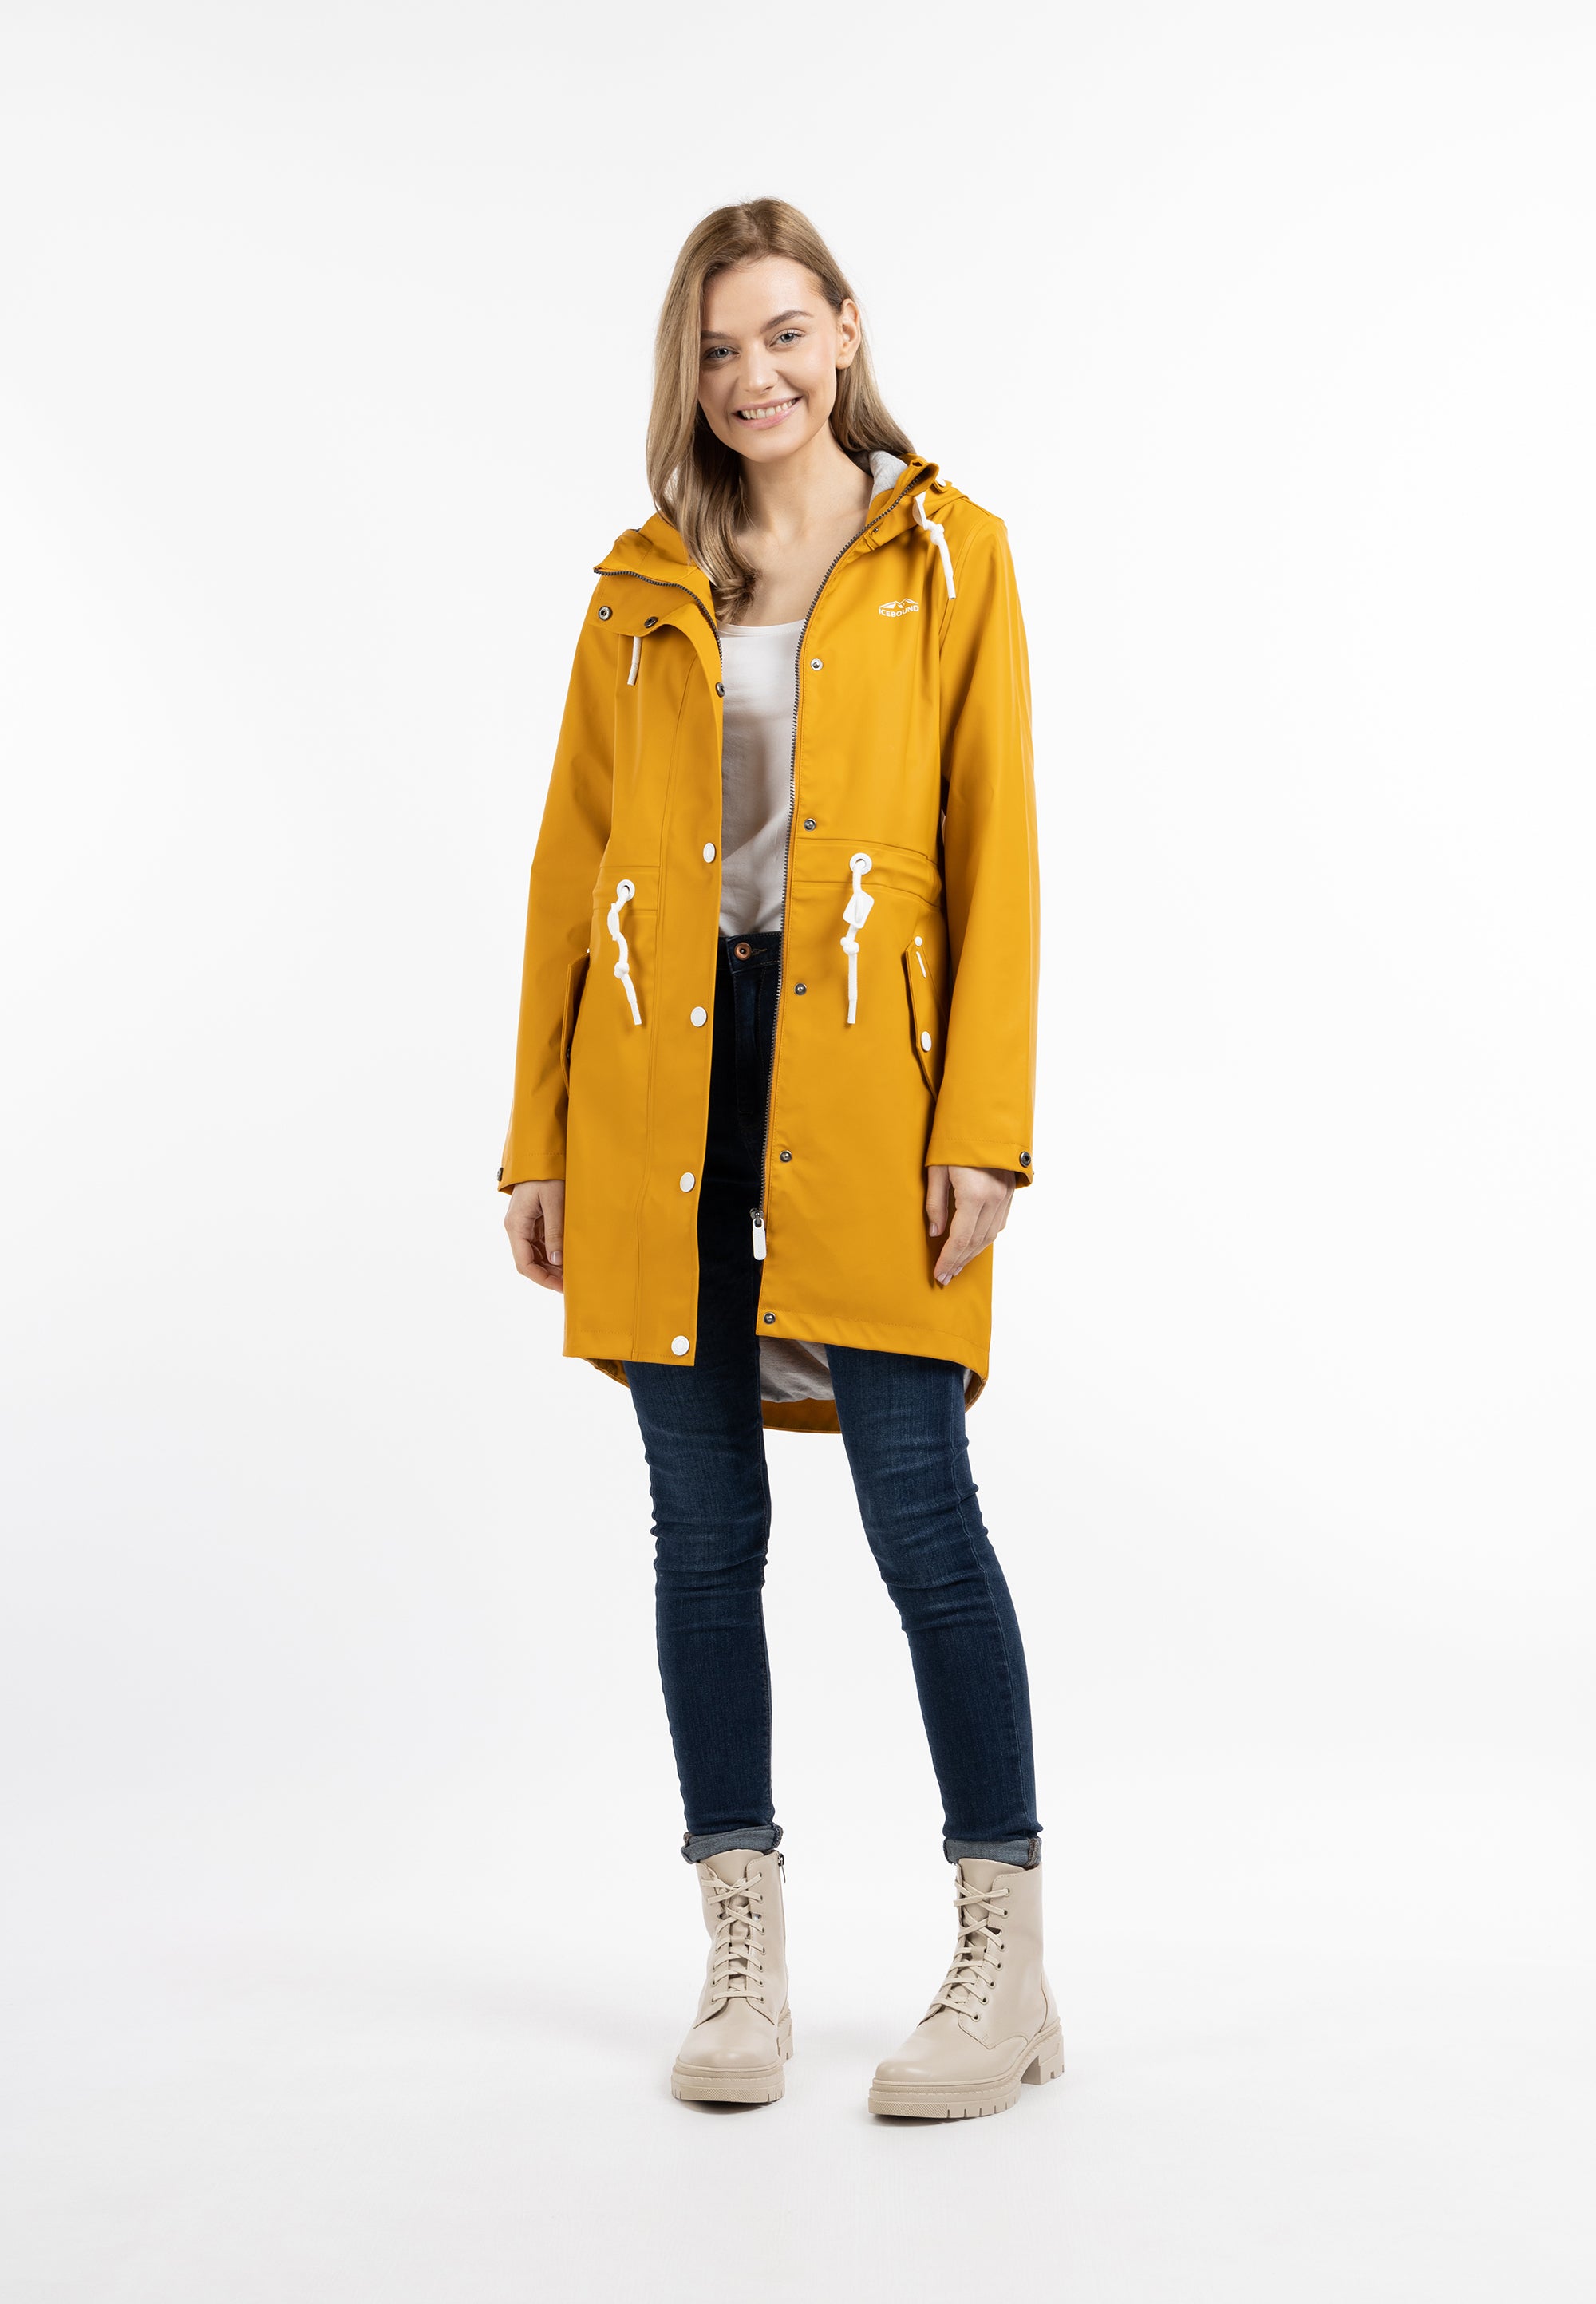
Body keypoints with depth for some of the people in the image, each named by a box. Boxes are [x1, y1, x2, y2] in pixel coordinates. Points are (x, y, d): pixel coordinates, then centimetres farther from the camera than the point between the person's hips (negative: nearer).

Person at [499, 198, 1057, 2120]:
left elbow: (996, 851, 0)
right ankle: (743, 1960, 16)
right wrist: (537, 1136, 7)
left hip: (860, 1074, -3)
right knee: (704, 1525, 5)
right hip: (662, 1076, 3)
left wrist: (984, 1123, -9)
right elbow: (572, 862, 12)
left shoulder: (947, 555, 7)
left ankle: (1005, 1961, 8)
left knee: (920, 1515, -6)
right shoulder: (643, 587, 14)